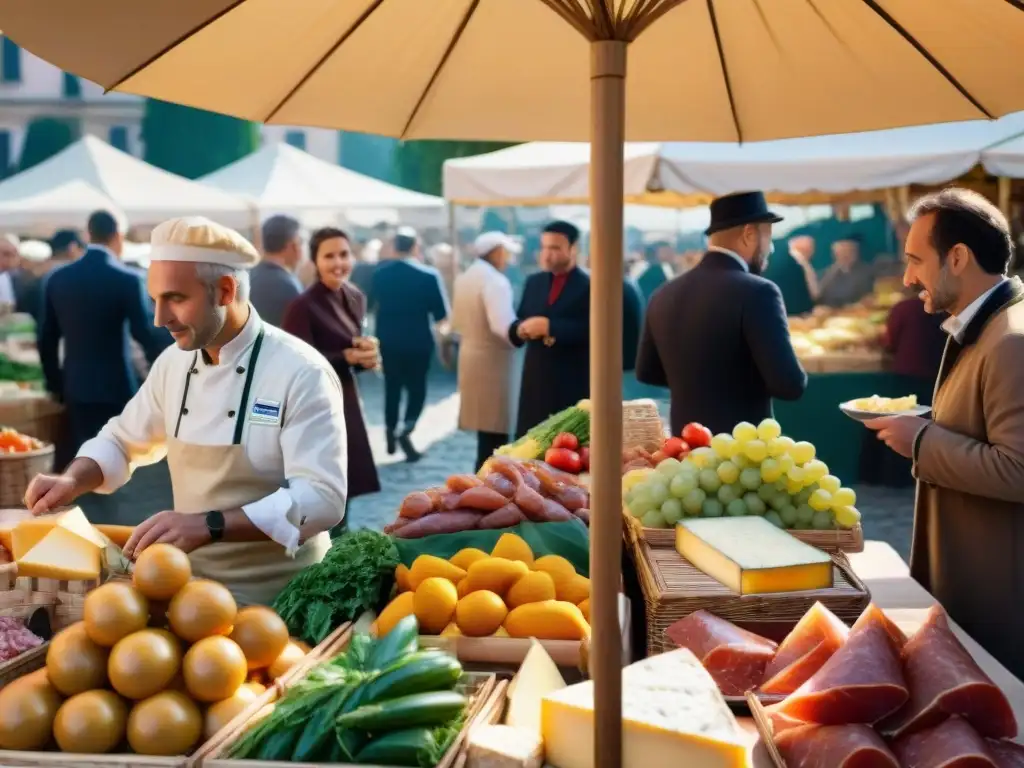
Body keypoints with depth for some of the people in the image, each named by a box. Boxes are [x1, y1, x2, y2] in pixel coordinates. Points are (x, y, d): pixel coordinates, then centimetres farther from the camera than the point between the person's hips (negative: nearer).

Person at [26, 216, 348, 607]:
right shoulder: (174, 362, 5)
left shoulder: (301, 373, -17)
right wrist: (72, 481, 0)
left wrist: (208, 525, -33)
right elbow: (123, 440, 21)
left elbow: (323, 497, -24)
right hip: (193, 583, 6)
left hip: (277, 599, -6)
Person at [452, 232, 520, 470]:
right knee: (494, 436, -5)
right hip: (492, 361, -9)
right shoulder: (495, 281, -17)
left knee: (487, 437, 15)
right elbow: (503, 326, -26)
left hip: (471, 356, 9)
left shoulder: (464, 279, 10)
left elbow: (457, 322, 18)